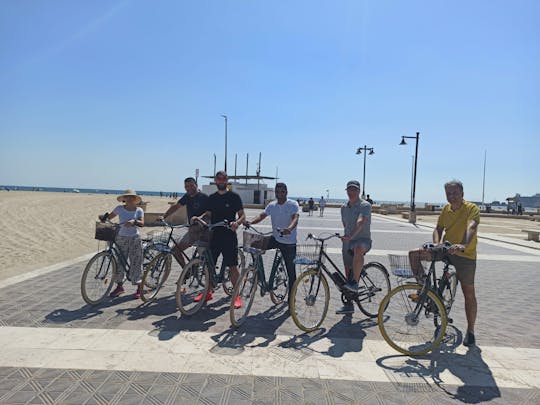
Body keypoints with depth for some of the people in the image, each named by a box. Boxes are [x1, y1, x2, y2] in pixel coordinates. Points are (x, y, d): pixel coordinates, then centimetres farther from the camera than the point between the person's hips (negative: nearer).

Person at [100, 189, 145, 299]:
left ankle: (139, 288, 11)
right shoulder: (119, 209, 2)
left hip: (135, 239, -2)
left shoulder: (139, 210, -2)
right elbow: (109, 216, 5)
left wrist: (133, 221, -33)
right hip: (121, 238, 2)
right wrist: (103, 217, -16)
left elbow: (142, 223, -14)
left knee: (135, 263, -1)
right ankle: (119, 286, 21)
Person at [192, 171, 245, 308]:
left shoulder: (234, 196, -2)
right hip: (214, 235, 5)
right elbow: (208, 214, 15)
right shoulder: (212, 198, 12)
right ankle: (208, 292, 26)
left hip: (229, 236, -5)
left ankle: (237, 296, 9)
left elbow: (242, 215, -4)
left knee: (232, 266, -2)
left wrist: (236, 222, -25)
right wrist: (199, 217, -5)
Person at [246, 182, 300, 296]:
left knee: (291, 272, 2)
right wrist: (251, 222, -24)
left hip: (289, 242, -4)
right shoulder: (272, 205, 5)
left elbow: (295, 218, -26)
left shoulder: (293, 204, -10)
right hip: (275, 239, 4)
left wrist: (289, 229, -47)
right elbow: (262, 215, -3)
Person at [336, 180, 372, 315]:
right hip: (347, 242, 6)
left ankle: (355, 283, -33)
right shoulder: (344, 207, 11)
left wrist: (351, 236, -42)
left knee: (358, 249, -42)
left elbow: (360, 222, -28)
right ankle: (349, 305, 20)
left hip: (363, 240, -6)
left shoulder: (365, 205, -10)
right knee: (348, 273, 9)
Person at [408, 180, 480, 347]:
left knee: (469, 294, 5)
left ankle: (470, 331, 23)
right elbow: (438, 229, 7)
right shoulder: (446, 209, 6)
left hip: (465, 255, -4)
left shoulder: (472, 208, -12)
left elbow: (471, 227, -29)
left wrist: (463, 245, -47)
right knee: (414, 254, -13)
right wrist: (436, 245, -14)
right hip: (446, 251, 5)